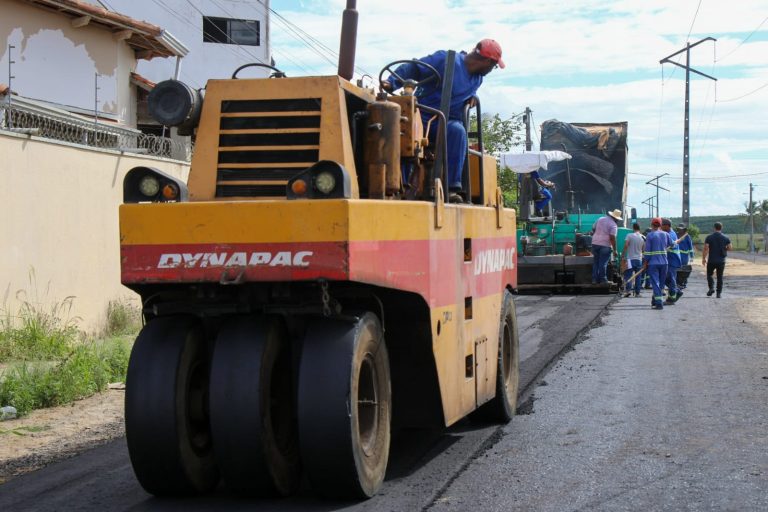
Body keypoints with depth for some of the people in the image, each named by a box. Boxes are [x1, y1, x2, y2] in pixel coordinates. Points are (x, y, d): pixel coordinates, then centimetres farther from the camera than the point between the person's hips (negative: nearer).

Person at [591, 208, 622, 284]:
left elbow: (594, 230, 18)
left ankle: (594, 279, 11)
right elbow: (612, 238, -16)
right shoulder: (613, 225, -9)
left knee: (595, 262, 11)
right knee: (603, 263, -2)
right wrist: (614, 249, -12)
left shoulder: (600, 219, 11)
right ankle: (602, 279, 0)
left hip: (595, 243, 6)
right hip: (605, 245, -6)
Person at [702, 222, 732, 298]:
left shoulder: (709, 237, -6)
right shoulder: (726, 238, 0)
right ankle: (719, 292, 6)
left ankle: (711, 288, -7)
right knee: (720, 277, 9)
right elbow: (729, 248, 1)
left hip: (711, 260, -2)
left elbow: (705, 249, -9)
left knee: (709, 274, 14)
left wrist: (703, 258, -1)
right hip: (721, 261, 2)